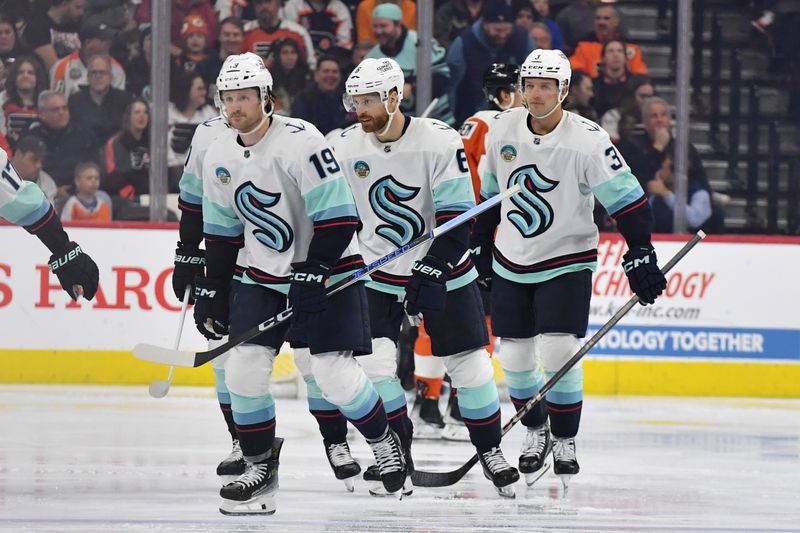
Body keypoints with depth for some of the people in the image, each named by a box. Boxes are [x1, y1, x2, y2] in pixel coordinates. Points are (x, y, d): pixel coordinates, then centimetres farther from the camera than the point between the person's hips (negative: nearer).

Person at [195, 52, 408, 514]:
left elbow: (338, 220, -21)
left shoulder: (301, 142, -21)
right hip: (264, 276, 6)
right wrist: (212, 291, 10)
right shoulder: (219, 157, 2)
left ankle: (384, 441, 13)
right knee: (244, 368, -7)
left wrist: (311, 277, -23)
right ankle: (261, 468, 6)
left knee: (335, 375, -14)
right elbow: (222, 231, 13)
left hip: (329, 270, -6)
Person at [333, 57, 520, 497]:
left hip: (442, 268, -2)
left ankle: (490, 451, 19)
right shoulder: (346, 147, -7)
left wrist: (430, 274, -23)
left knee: (469, 365, 1)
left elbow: (456, 220, -17)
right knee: (375, 364, -12)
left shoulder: (440, 142, -18)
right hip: (378, 274, 2)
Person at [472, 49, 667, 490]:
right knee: (515, 355, 5)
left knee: (558, 350, -15)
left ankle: (564, 440, 3)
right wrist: (480, 244, 15)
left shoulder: (587, 140, -17)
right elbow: (488, 190, 13)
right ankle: (535, 432, 28)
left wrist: (640, 255, -19)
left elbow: (627, 199, -15)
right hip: (510, 262, 4)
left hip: (566, 261, -4)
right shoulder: (502, 129, -3)